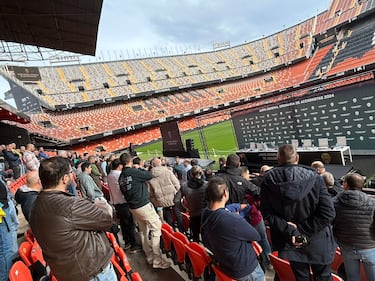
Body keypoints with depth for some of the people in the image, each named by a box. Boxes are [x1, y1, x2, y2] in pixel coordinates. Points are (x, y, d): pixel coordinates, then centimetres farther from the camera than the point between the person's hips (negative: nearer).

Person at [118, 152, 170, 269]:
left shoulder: (121, 177, 5)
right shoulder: (134, 172, -19)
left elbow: (124, 192, 14)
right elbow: (149, 175, -7)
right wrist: (140, 169, 7)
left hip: (132, 207, 8)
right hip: (144, 205, -8)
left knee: (143, 231, 17)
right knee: (156, 228, -1)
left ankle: (149, 256, 26)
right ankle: (157, 260, 1)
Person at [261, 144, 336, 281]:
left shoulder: (268, 180, -16)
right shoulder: (314, 177, -17)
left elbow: (267, 214, -16)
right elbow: (328, 213, -21)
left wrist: (290, 231, -15)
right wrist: (303, 229, -17)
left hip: (290, 242, 1)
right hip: (317, 243, 0)